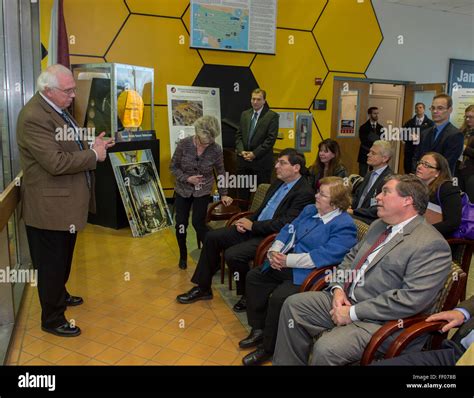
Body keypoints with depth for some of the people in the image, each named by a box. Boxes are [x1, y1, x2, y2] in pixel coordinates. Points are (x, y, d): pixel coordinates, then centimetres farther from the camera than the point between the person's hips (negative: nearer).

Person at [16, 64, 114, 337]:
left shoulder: (58, 108, 9)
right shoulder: (34, 117, -22)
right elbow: (56, 162, -28)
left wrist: (91, 147, 0)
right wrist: (93, 155, -18)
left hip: (66, 201, 10)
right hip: (50, 205, -9)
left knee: (63, 259, 26)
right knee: (52, 264, 5)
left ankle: (60, 295, 47)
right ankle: (52, 319, 22)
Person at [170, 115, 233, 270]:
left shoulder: (216, 149, -16)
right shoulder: (184, 144, -16)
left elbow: (221, 172, -2)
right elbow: (173, 166, -7)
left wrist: (223, 194, 0)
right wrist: (187, 178, -22)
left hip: (203, 192, -1)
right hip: (183, 191, 2)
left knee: (198, 223, -10)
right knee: (181, 224, 3)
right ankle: (183, 256, 27)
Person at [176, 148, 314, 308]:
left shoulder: (305, 192, -15)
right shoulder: (278, 183, 13)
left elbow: (285, 223, -22)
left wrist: (253, 225, -15)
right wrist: (247, 221, 0)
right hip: (254, 228, 9)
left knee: (232, 254, -26)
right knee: (212, 237, 2)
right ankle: (203, 288, 14)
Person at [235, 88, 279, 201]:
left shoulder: (272, 116, -4)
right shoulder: (245, 114, 13)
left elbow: (271, 138, -11)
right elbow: (239, 135, 12)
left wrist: (255, 153, -14)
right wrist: (241, 151, -4)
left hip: (262, 161, -5)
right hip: (243, 160, 5)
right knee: (242, 192, 11)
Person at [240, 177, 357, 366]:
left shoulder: (344, 225, -15)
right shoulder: (310, 210, 12)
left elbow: (326, 255, -26)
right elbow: (288, 230, 11)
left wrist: (288, 260, -24)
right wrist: (274, 251, -9)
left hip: (309, 273, -9)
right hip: (285, 264, 9)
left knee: (278, 298, -26)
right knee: (253, 276, 5)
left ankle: (268, 348, -1)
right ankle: (258, 329, 18)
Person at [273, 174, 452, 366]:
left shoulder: (432, 244, -16)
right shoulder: (378, 225, 12)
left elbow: (411, 299, -24)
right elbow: (351, 257, 18)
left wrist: (353, 312, -21)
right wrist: (338, 288, -2)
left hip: (379, 320, -8)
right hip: (344, 299, 9)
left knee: (325, 349, -28)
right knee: (293, 304, 3)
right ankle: (286, 363, 18)